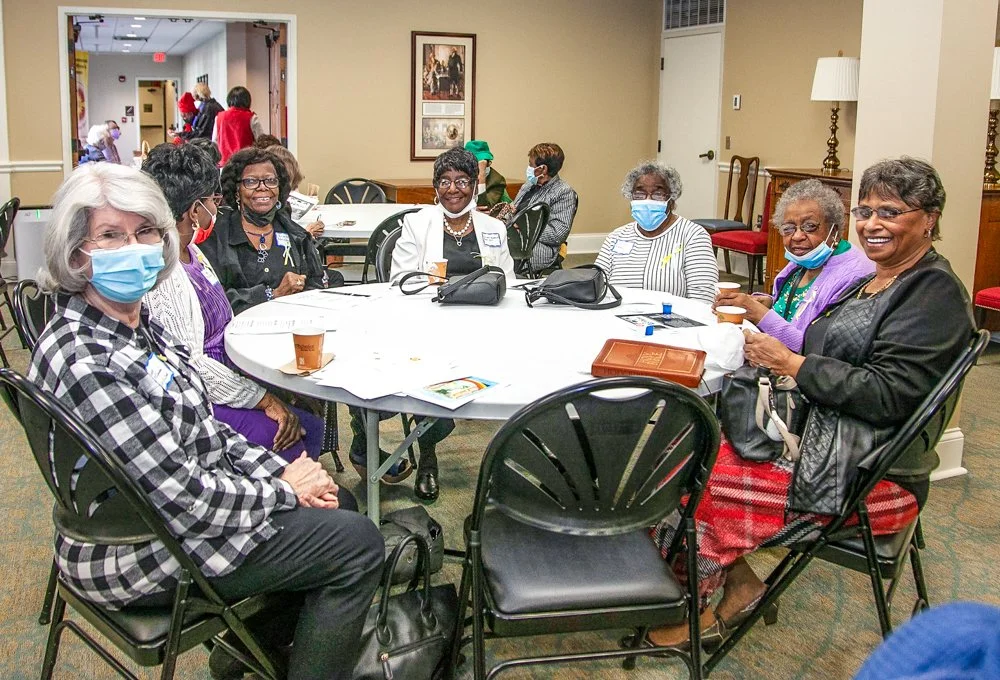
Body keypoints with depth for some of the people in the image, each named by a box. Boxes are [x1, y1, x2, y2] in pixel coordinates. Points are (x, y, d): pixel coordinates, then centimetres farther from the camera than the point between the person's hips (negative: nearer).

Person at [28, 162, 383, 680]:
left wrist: (277, 470, -3)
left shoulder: (139, 324, 0)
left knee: (337, 502, 18)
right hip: (137, 559, -9)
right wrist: (284, 490, -14)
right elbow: (183, 498, -28)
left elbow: (202, 429, 9)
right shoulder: (86, 361, -30)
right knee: (358, 544, -5)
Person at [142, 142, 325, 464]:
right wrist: (264, 400, -21)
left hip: (222, 379, 10)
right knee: (287, 446, -19)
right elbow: (188, 362, -24)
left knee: (310, 426, 0)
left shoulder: (191, 252, 11)